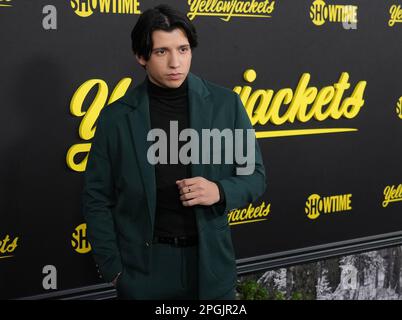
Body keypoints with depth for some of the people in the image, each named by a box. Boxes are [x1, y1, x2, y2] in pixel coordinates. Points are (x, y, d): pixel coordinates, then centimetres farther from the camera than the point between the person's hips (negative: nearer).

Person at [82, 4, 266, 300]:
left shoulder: (225, 104, -2)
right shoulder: (115, 117, -4)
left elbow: (254, 176, 4)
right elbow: (97, 198, 1)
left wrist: (220, 192, -15)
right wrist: (113, 268, -4)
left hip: (210, 261, 1)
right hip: (142, 266, -1)